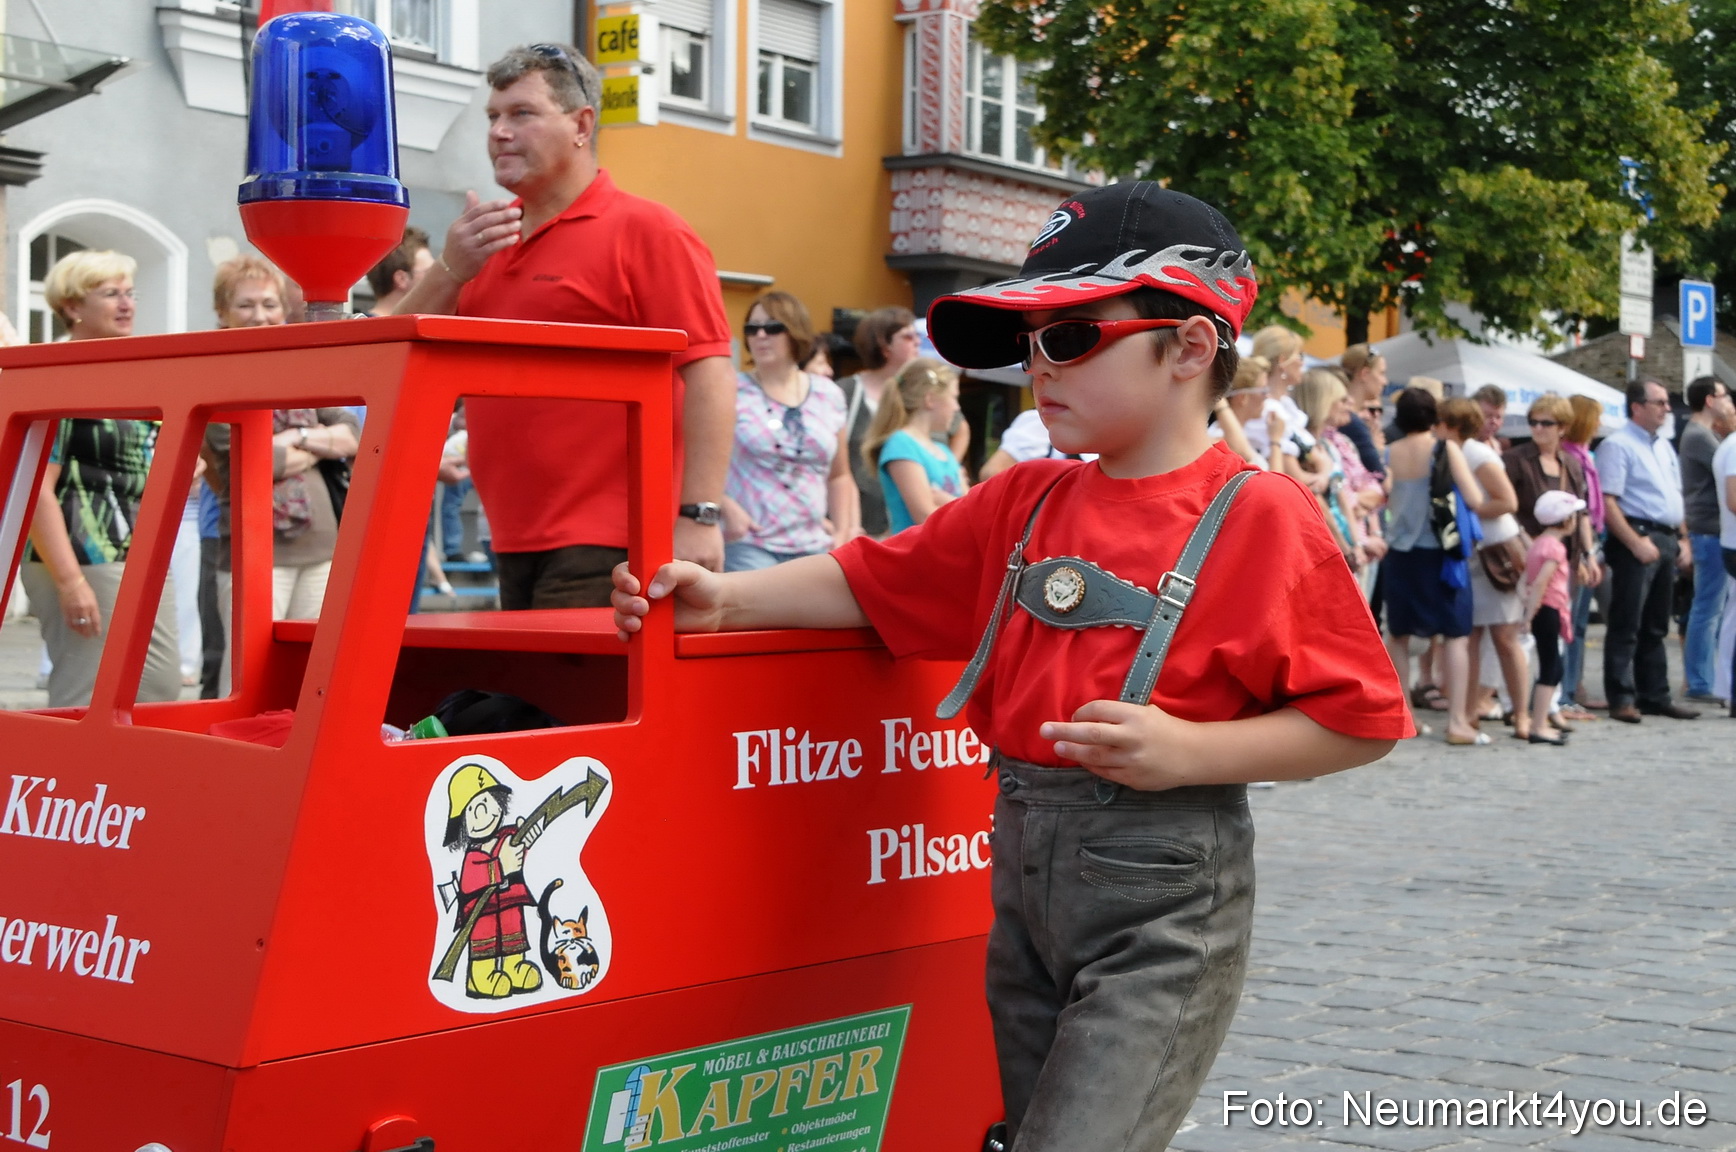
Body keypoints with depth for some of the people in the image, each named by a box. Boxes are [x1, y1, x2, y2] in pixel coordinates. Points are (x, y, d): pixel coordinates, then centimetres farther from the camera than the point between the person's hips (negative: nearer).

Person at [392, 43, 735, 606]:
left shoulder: (645, 231, -5)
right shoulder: (488, 239, 15)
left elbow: (709, 373, -13)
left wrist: (699, 515, -21)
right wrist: (450, 270, -4)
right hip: (513, 549, 7)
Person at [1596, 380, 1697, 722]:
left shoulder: (1664, 447, 19)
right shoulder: (1617, 445, -9)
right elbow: (1606, 502, -17)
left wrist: (1681, 540, 14)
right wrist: (1637, 543, -21)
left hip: (1667, 542, 8)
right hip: (1636, 541, -8)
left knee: (1656, 627, 13)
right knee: (1626, 626, -6)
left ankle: (1655, 696, 18)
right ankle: (1622, 699, -4)